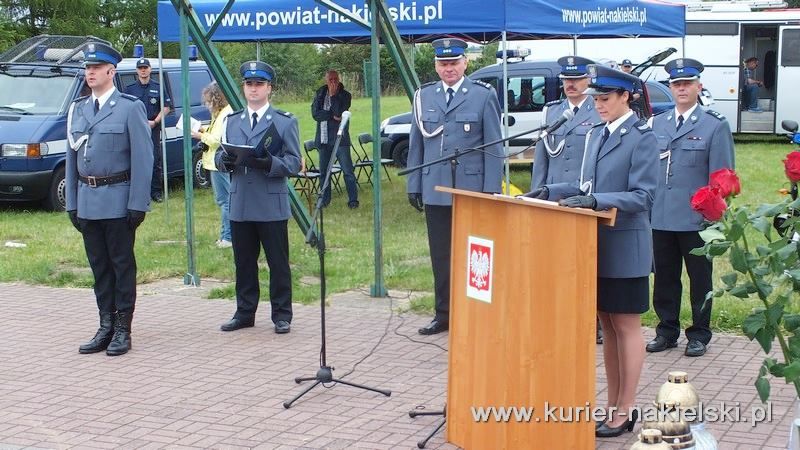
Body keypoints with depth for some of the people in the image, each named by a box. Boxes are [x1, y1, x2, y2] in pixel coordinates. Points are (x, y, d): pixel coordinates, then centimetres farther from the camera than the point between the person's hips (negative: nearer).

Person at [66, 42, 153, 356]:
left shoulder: (130, 108, -6)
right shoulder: (77, 109, 12)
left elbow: (142, 159, -9)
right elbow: (72, 158, 14)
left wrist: (138, 204, -13)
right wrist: (72, 203, 9)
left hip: (117, 200, -5)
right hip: (87, 202, 6)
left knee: (122, 265, 3)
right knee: (99, 267, 11)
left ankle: (122, 330, 9)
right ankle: (105, 327, 19)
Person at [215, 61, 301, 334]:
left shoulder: (285, 122, 4)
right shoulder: (231, 121, 16)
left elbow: (294, 163, -2)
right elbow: (220, 156, 15)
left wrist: (270, 163, -21)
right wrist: (224, 160, -10)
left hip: (272, 206, -3)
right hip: (240, 205, 4)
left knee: (278, 263, 2)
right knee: (244, 263, 10)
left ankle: (281, 315, 10)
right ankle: (244, 313, 20)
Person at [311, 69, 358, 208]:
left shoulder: (345, 95, -1)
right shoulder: (320, 94, 9)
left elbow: (339, 112, -15)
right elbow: (315, 113, -4)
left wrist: (333, 95, -11)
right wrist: (333, 116, -12)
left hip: (340, 138, -4)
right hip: (324, 138, 4)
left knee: (348, 171, -8)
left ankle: (353, 200, -5)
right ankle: (324, 200, 20)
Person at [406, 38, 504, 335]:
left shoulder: (484, 95, -1)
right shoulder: (424, 96, 9)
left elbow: (493, 146, -2)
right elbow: (416, 145, 13)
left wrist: (491, 190, -7)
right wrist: (413, 185, 8)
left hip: (471, 191, -3)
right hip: (435, 190, 4)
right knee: (440, 256, 9)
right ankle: (444, 314, 18)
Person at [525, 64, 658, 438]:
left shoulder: (642, 138, -12)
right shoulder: (596, 134, 10)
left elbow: (642, 196, -17)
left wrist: (595, 200, -28)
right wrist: (550, 191, 3)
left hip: (625, 247, -7)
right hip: (597, 245, 7)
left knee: (626, 326, 2)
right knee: (607, 326, 14)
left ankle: (626, 410, 10)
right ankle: (613, 404, 24)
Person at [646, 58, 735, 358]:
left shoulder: (715, 125, -2)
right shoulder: (656, 124, 11)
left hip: (697, 219, -4)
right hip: (660, 217, 4)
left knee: (700, 278, 7)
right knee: (664, 277, 11)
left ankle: (699, 334, 18)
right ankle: (667, 330, 24)